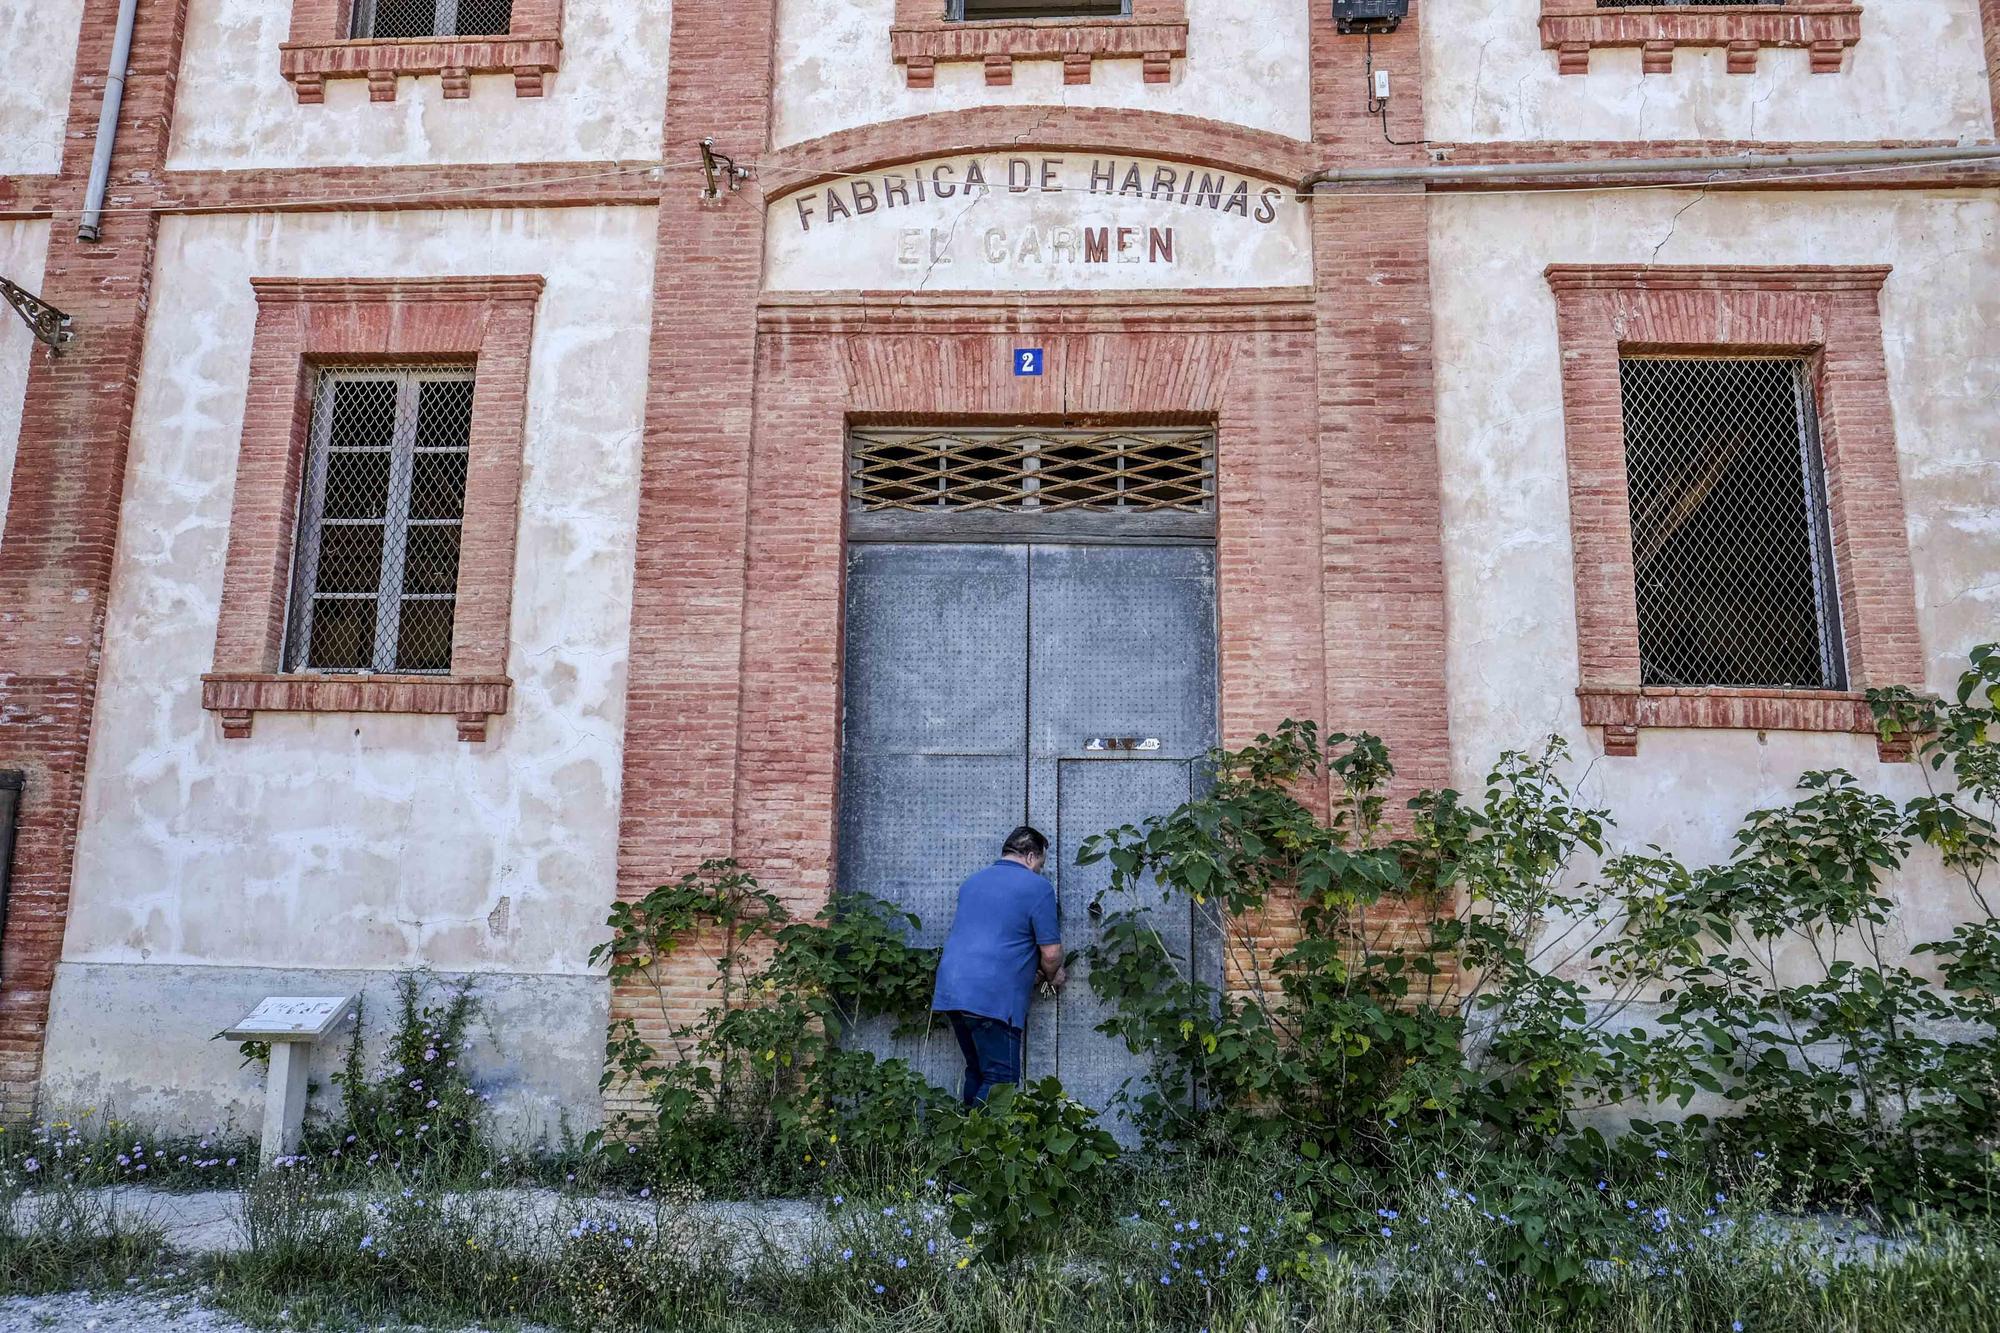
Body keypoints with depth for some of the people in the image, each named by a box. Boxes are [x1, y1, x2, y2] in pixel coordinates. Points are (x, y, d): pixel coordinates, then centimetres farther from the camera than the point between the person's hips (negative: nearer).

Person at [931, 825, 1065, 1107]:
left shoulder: (971, 881, 19)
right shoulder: (1037, 887, -2)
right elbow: (1051, 953, -4)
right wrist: (1052, 976, 18)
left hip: (951, 989, 7)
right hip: (994, 998, -7)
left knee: (976, 1073, 18)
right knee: (1000, 1081, -1)